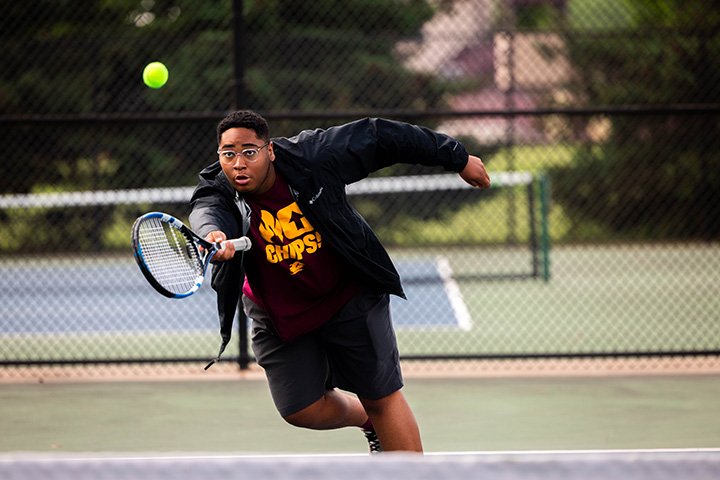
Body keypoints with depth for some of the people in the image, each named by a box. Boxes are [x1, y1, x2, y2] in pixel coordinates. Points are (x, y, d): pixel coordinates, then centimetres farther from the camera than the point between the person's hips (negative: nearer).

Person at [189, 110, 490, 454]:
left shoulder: (312, 155, -25)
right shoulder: (217, 194, -24)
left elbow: (379, 137, -13)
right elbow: (208, 216, -49)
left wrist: (457, 158, -5)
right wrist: (212, 236, -75)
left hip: (350, 298, -2)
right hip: (280, 318, 2)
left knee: (383, 398, 1)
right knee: (302, 409, 1)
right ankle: (369, 422, 34)